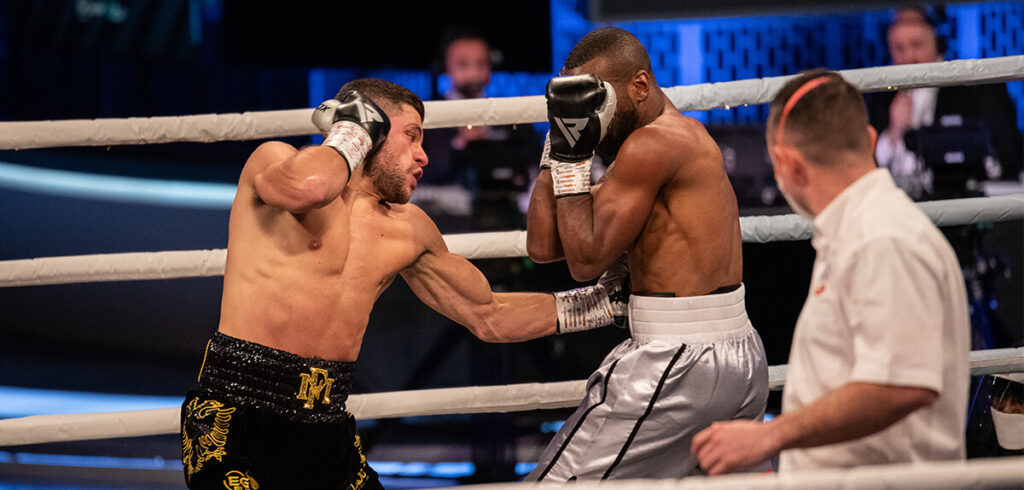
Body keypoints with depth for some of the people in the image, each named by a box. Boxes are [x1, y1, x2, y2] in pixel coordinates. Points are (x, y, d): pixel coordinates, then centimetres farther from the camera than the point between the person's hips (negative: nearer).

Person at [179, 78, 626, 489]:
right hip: (236, 421, -7)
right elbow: (306, 188, -26)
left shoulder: (406, 229, 18)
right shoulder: (275, 161, 0)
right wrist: (354, 133, -6)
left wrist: (600, 303, 27)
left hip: (328, 433, 7)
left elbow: (488, 316, 29)